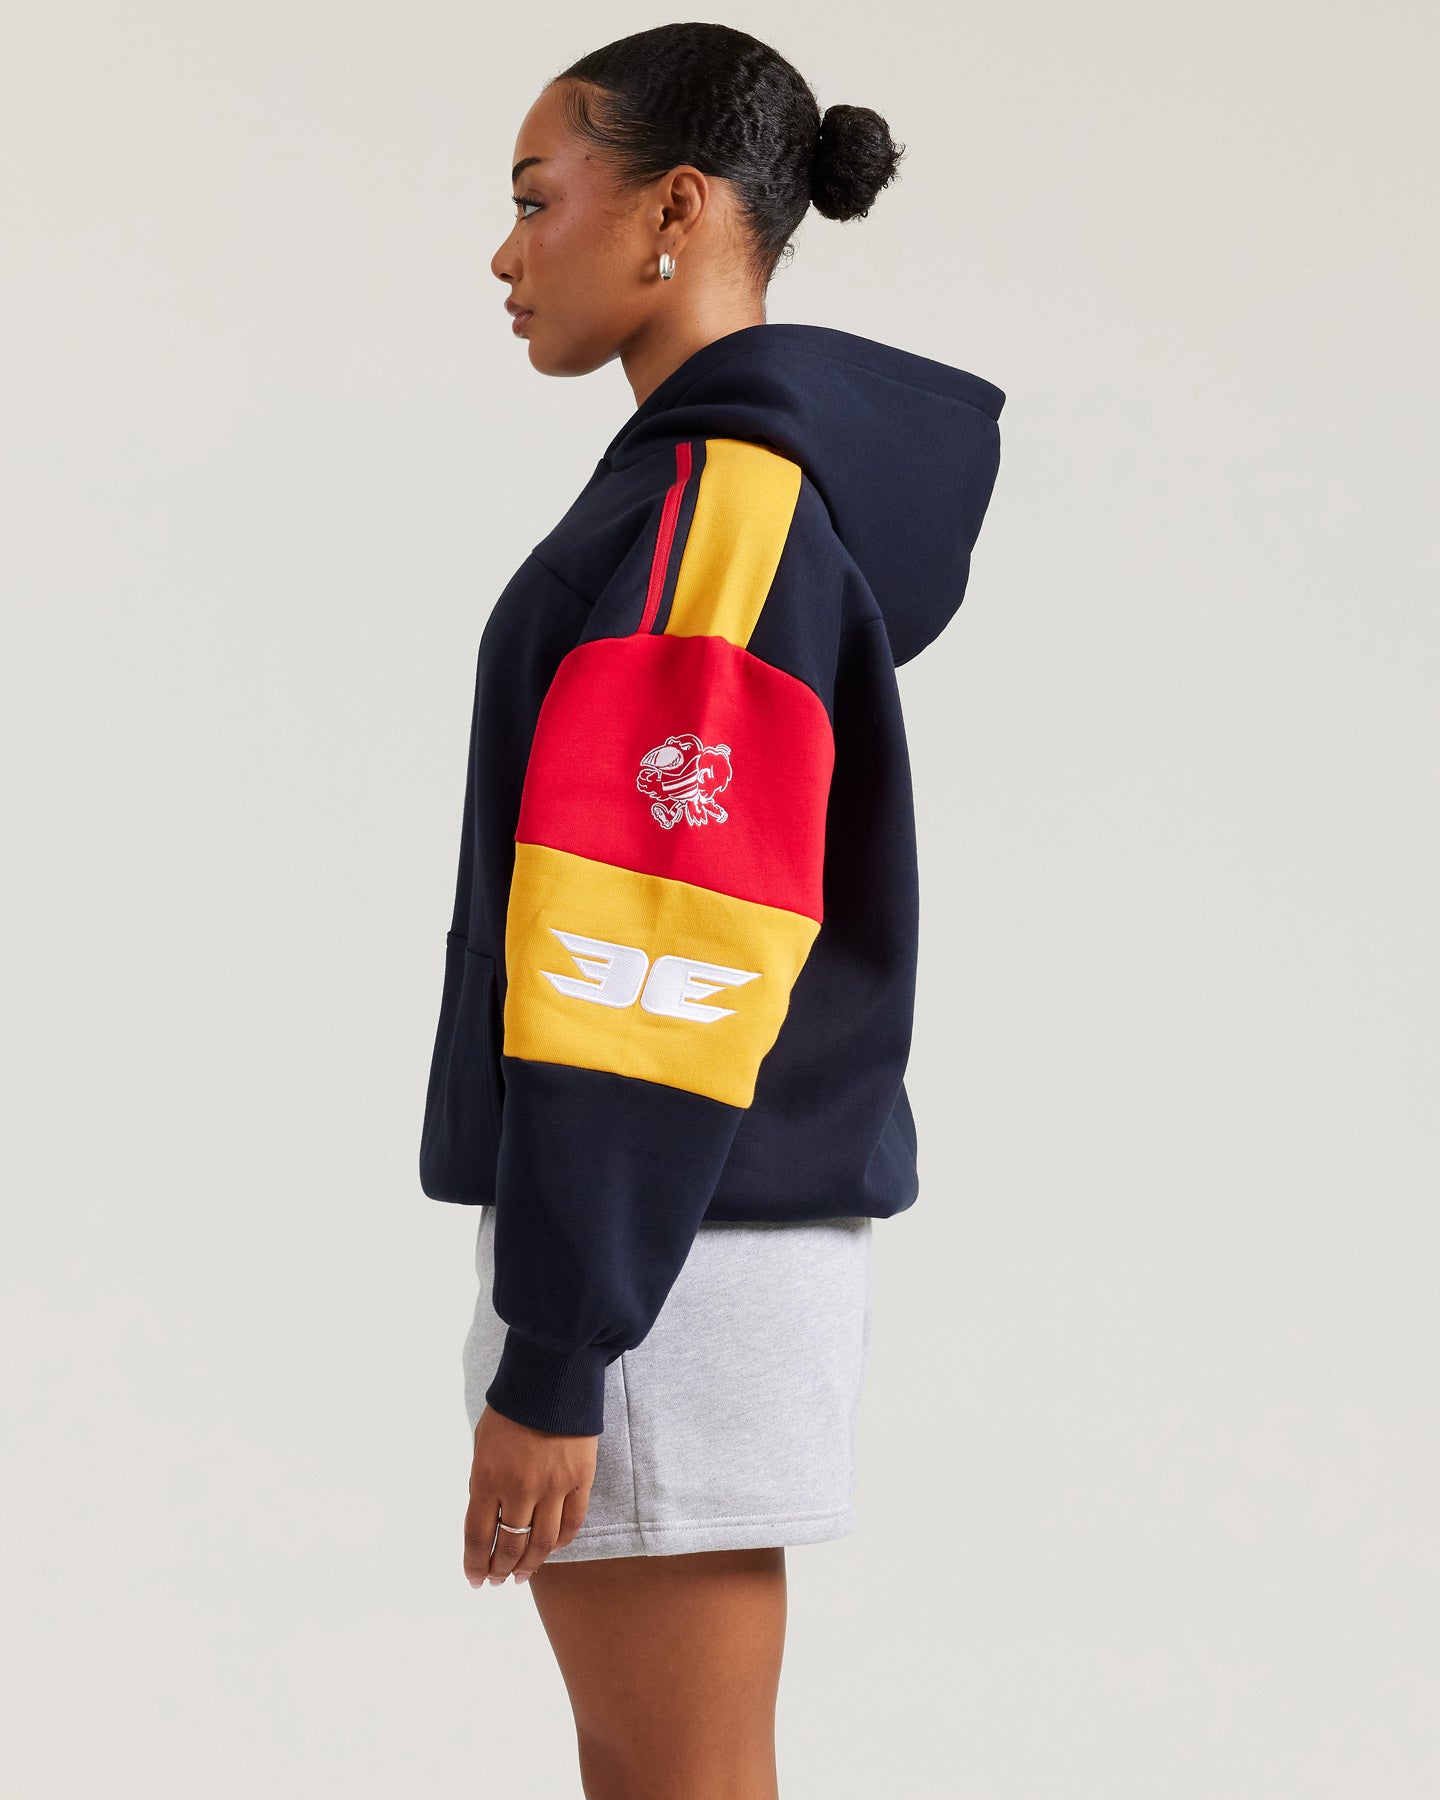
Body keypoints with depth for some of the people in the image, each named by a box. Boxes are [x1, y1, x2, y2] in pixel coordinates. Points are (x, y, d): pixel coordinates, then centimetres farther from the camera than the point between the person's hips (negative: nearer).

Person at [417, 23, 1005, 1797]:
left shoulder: (716, 499, -15)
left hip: (668, 1247, -10)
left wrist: (554, 1357, -20)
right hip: (720, 1228, 10)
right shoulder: (807, 487, 16)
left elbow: (661, 950, -21)